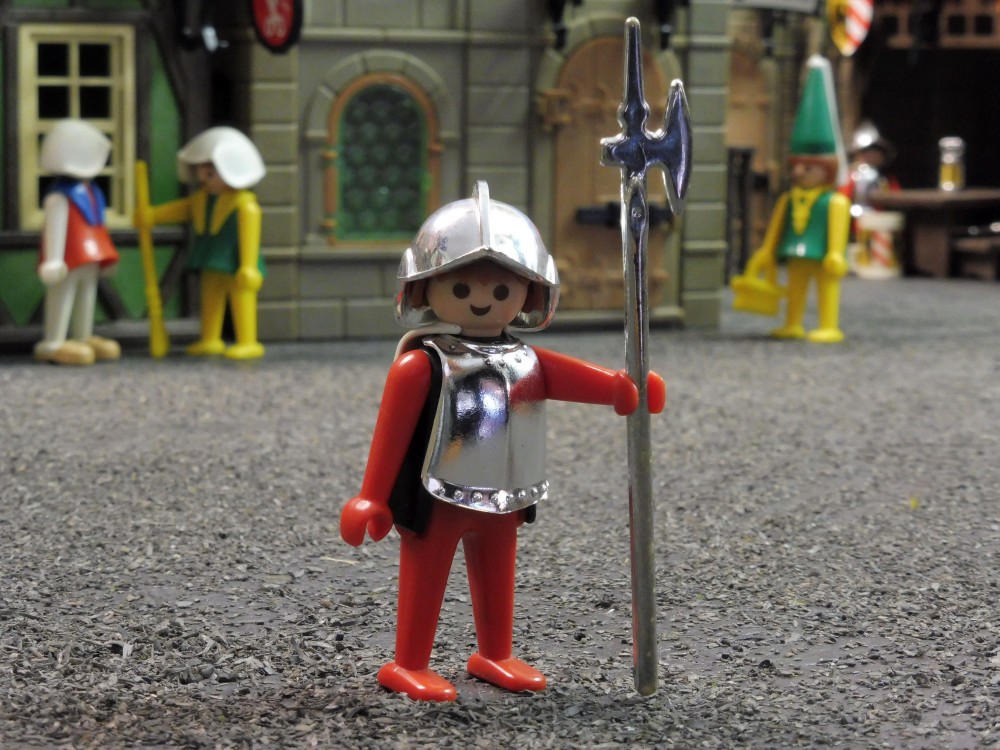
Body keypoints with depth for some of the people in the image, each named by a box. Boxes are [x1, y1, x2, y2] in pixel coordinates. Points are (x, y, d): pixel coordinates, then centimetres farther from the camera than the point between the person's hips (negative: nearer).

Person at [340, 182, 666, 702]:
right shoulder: (420, 366, -15)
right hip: (437, 500, -6)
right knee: (424, 581, 5)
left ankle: (495, 655, 35)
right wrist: (371, 498, -12)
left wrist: (622, 389, -32)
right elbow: (392, 432, -13)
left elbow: (572, 377, -14)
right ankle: (408, 665, 15)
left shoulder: (525, 363, 0)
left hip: (503, 501, 6)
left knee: (496, 580, 19)